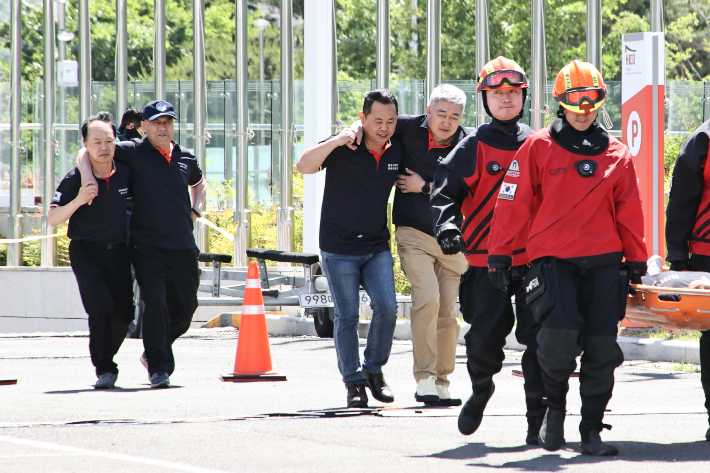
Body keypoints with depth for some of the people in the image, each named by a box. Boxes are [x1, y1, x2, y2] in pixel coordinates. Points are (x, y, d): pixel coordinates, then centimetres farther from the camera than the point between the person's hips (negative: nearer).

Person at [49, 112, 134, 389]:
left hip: (118, 253, 4)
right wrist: (78, 200, -28)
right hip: (87, 254, -4)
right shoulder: (75, 179, -10)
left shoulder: (126, 173, -2)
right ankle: (104, 369, -9)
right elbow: (54, 219, -13)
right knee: (101, 309, -19)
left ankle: (103, 357, 34)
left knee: (124, 313, 9)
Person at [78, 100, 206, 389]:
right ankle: (159, 367, -12)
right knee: (155, 302, -19)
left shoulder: (186, 159, 14)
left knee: (185, 308, 11)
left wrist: (195, 210, 19)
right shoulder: (132, 153, 1)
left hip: (183, 246, 5)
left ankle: (153, 353, 34)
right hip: (147, 245, -5)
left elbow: (198, 183, 36)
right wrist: (87, 174, -15)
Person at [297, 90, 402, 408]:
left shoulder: (396, 152, 4)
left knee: (387, 307, -10)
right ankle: (353, 383, 8)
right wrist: (336, 142, -32)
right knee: (347, 317, 0)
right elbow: (304, 166, -26)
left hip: (377, 247, 4)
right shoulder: (343, 148, -11)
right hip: (339, 247, -4)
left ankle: (373, 370, 10)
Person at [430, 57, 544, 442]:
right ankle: (480, 390, 26)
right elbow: (445, 190, -3)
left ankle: (539, 417, 4)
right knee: (485, 336, -4)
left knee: (539, 339, -4)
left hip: (534, 258, 2)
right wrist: (446, 226, -20)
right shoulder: (474, 148, 3)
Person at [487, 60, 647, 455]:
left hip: (604, 263, 3)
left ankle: (592, 430, 9)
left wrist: (636, 261, 15)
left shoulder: (617, 155, 12)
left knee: (602, 349, -2)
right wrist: (500, 255, 3)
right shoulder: (538, 148, 4)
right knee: (559, 337, -19)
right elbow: (514, 203, 4)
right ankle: (555, 405, 9)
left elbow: (629, 212, 16)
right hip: (554, 260, -3)